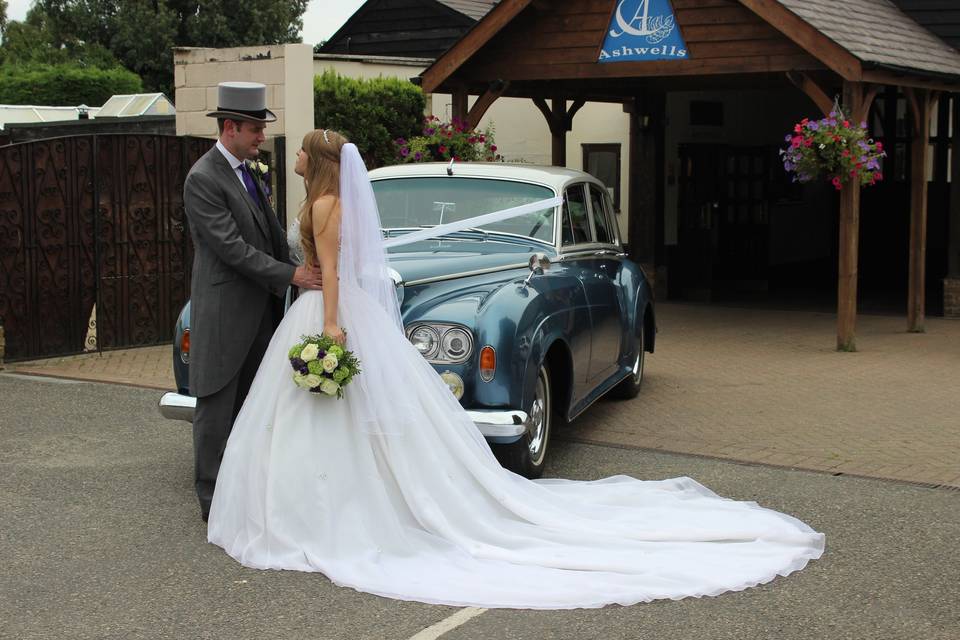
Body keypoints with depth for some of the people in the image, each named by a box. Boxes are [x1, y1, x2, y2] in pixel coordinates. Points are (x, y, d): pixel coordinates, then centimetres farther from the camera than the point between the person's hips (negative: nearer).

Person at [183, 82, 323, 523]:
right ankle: (213, 498, 8)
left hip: (259, 308, 8)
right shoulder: (203, 179, -14)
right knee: (217, 405, 0)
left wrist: (304, 271, 5)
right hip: (224, 311, -8)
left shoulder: (247, 171, 13)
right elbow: (230, 246, -20)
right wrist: (290, 275, -19)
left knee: (249, 404, 14)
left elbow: (270, 233, 17)